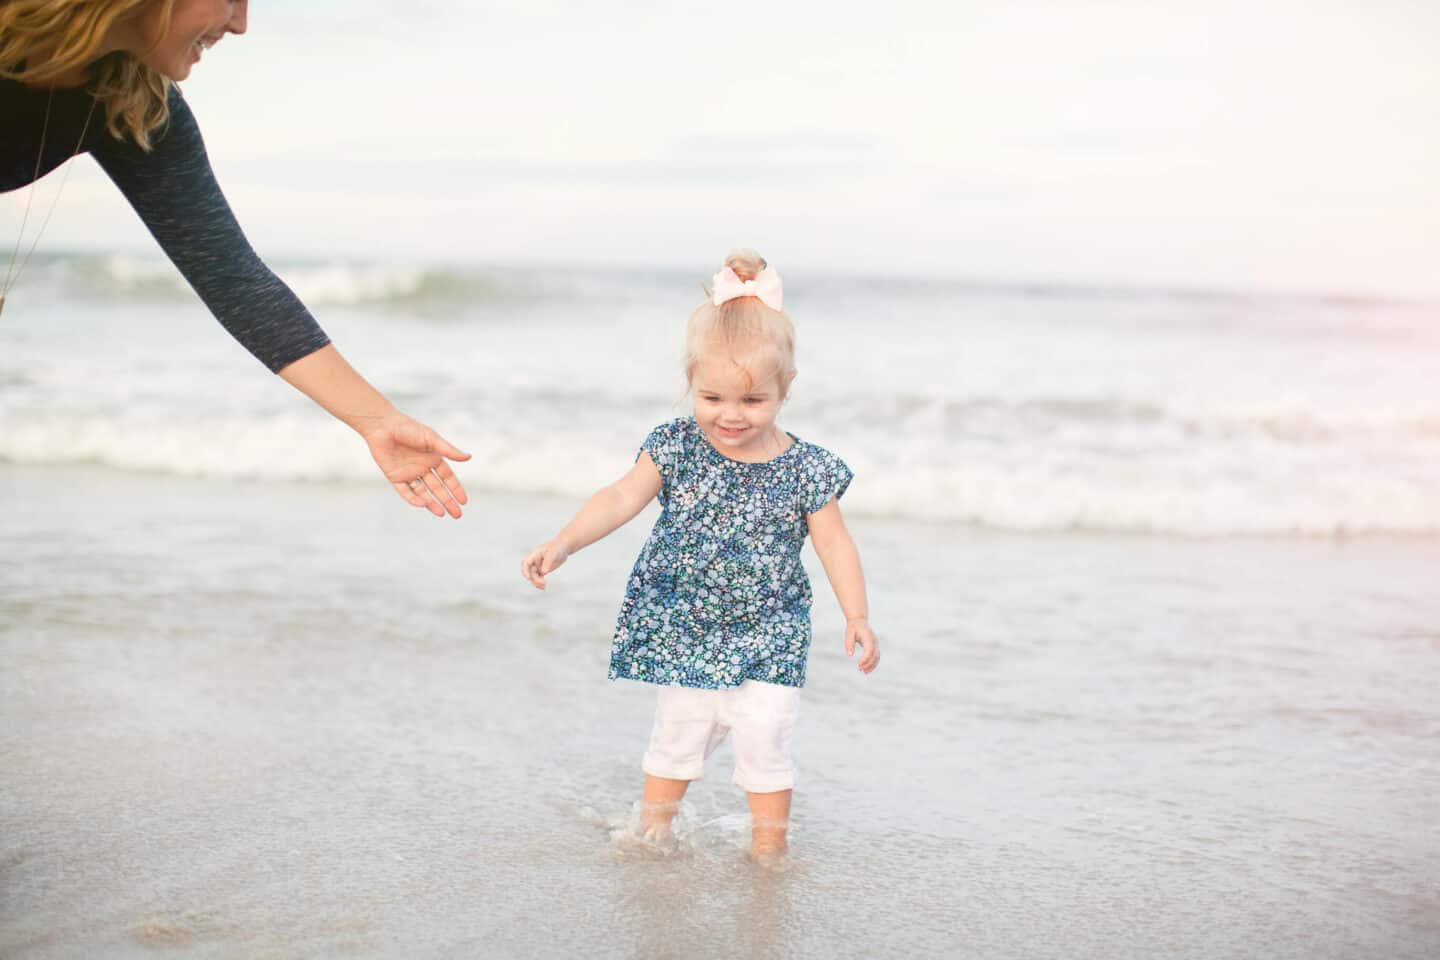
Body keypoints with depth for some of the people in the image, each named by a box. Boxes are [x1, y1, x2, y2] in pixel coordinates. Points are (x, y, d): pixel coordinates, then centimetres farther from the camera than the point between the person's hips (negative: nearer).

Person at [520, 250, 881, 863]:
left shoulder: (805, 469, -10)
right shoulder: (676, 448, -8)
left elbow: (834, 543, -5)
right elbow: (621, 499, -12)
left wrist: (858, 617, -14)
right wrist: (562, 544, -26)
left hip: (767, 639, -1)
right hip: (683, 633, 1)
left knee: (763, 740, -3)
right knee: (677, 735, 13)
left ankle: (768, 851, 15)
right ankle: (652, 834, 32)